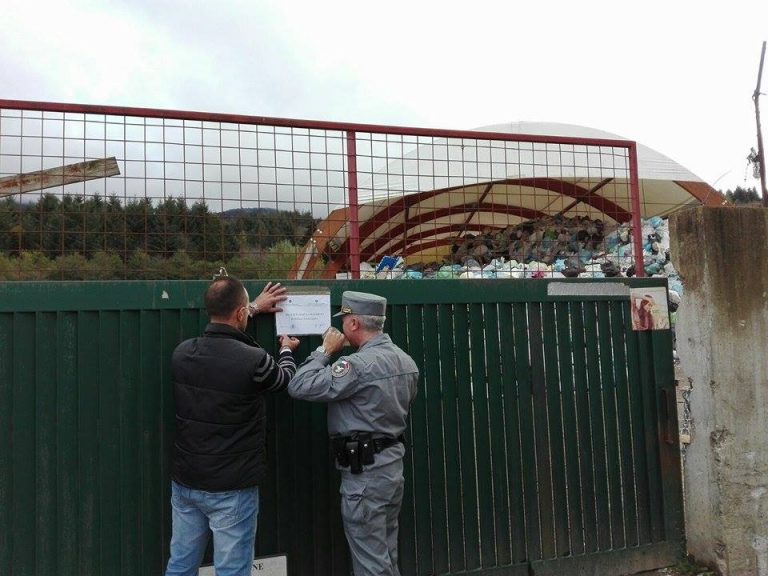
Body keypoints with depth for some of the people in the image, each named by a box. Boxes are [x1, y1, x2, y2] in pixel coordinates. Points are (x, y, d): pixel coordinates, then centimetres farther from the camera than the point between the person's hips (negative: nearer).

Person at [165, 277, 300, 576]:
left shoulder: (183, 352, -4)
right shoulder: (254, 360, -21)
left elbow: (218, 331, 19)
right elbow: (286, 379, 2)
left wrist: (254, 308, 30)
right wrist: (287, 350, 23)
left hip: (185, 481, 6)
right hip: (231, 487, -6)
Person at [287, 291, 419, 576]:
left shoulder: (360, 365, -23)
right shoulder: (406, 361, 5)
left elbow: (300, 387, -23)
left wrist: (324, 350, -10)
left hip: (364, 472, -9)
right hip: (393, 464, 9)